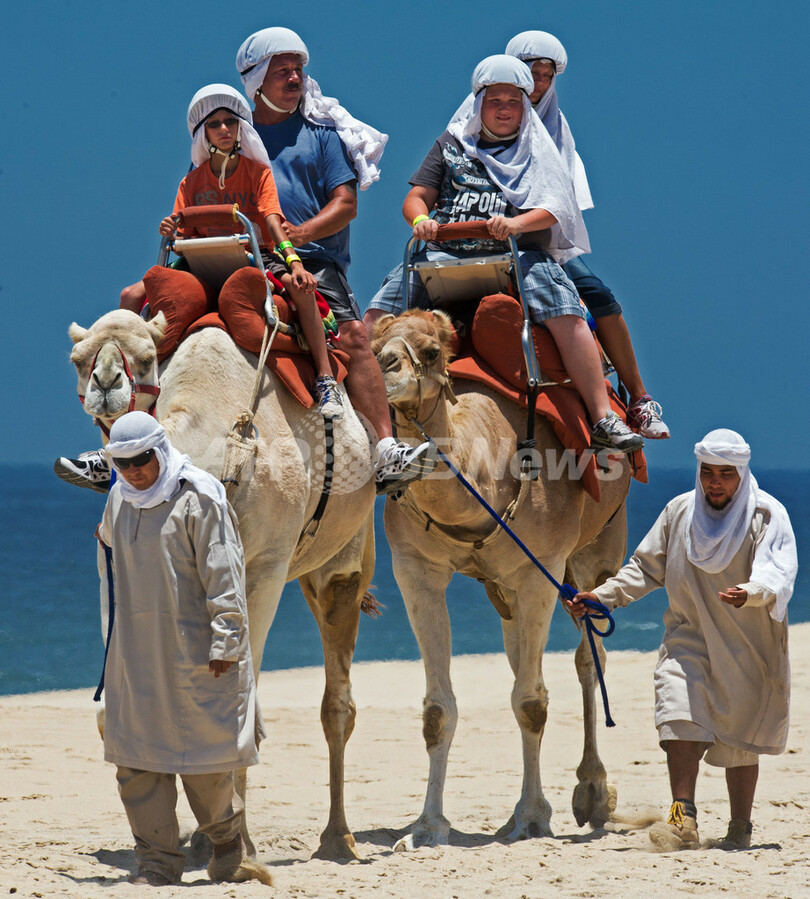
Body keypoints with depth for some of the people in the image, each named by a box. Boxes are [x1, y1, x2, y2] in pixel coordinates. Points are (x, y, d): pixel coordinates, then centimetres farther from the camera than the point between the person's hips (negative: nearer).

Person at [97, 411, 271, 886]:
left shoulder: (199, 498, -11)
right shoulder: (120, 499, 8)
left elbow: (224, 575, -13)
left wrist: (224, 644, -16)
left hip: (193, 650, -6)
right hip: (136, 652, 6)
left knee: (204, 756, 0)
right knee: (136, 757, 1)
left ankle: (228, 850, 21)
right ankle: (158, 862, 7)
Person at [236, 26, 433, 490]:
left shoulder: (321, 131, 15)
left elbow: (346, 203, 5)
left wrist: (302, 232, -12)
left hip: (312, 260, -1)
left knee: (354, 334, -24)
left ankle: (385, 452, -28)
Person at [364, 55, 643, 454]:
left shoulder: (537, 152, 15)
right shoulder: (451, 144, 21)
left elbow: (553, 207, 0)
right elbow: (416, 196, 16)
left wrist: (517, 223, -22)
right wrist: (420, 219, -10)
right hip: (446, 253, 2)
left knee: (566, 313, -28)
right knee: (377, 314, -18)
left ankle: (603, 419, -28)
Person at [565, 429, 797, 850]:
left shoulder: (767, 515, -7)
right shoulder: (679, 511, 5)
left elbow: (778, 571, -21)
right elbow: (646, 568, 15)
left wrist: (751, 592, -42)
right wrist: (602, 595, 4)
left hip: (748, 646, -2)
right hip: (689, 638, 2)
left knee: (740, 744, 5)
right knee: (681, 718, -20)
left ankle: (740, 829, 20)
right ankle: (683, 820, -24)